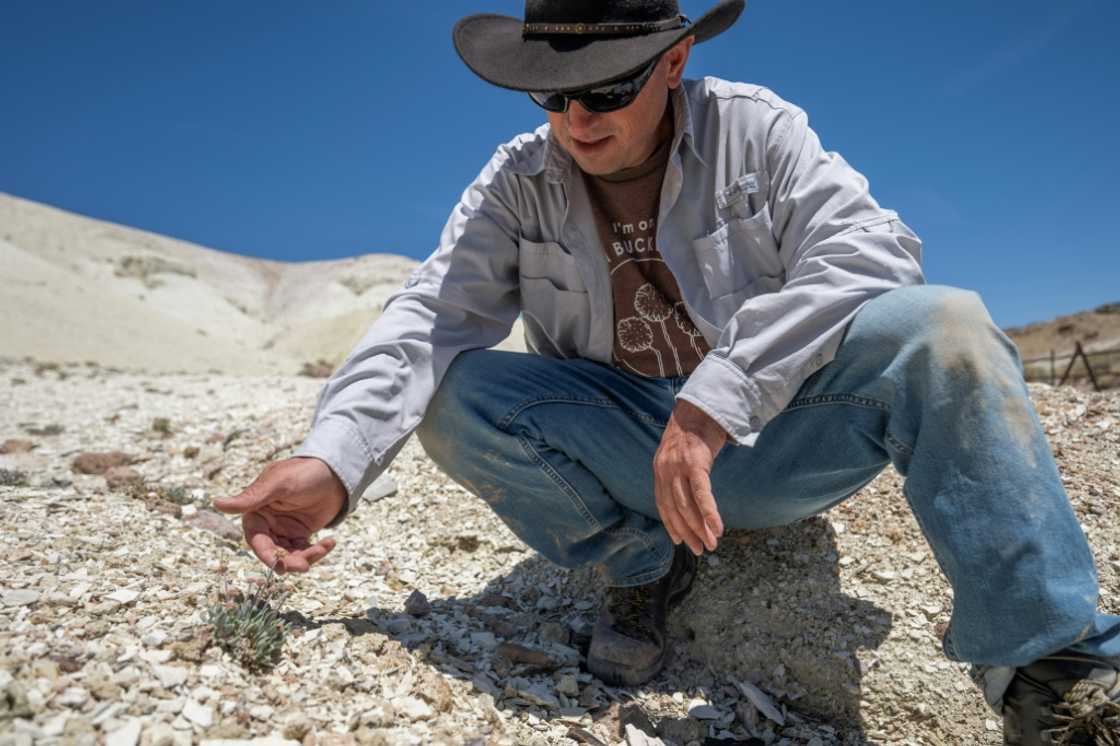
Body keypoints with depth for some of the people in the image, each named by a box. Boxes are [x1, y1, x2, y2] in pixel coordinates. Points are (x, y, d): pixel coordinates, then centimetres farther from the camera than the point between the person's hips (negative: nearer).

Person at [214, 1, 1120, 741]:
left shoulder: (755, 128, -5)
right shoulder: (519, 181, -1)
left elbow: (872, 248, -20)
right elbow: (431, 315, -14)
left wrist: (718, 396, -33)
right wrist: (334, 457, -32)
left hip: (774, 435, -1)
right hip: (623, 452, 2)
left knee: (941, 329, -27)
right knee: (454, 393, -21)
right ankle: (644, 565, -2)